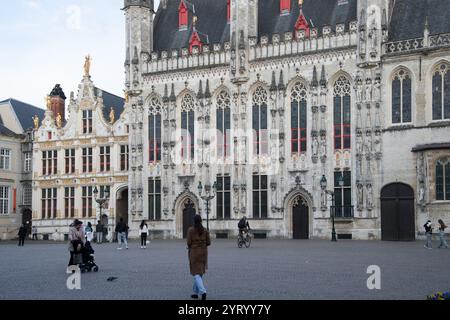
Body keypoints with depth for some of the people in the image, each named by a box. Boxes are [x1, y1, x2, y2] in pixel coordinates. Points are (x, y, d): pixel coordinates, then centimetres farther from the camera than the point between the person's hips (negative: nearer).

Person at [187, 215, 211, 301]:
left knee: (196, 273, -4)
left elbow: (189, 242, -10)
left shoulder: (190, 230, -8)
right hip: (203, 252, 4)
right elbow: (208, 242, 0)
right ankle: (196, 292, 24)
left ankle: (203, 291, -23)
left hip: (194, 252, -4)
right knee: (200, 273, 17)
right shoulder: (205, 230, 0)